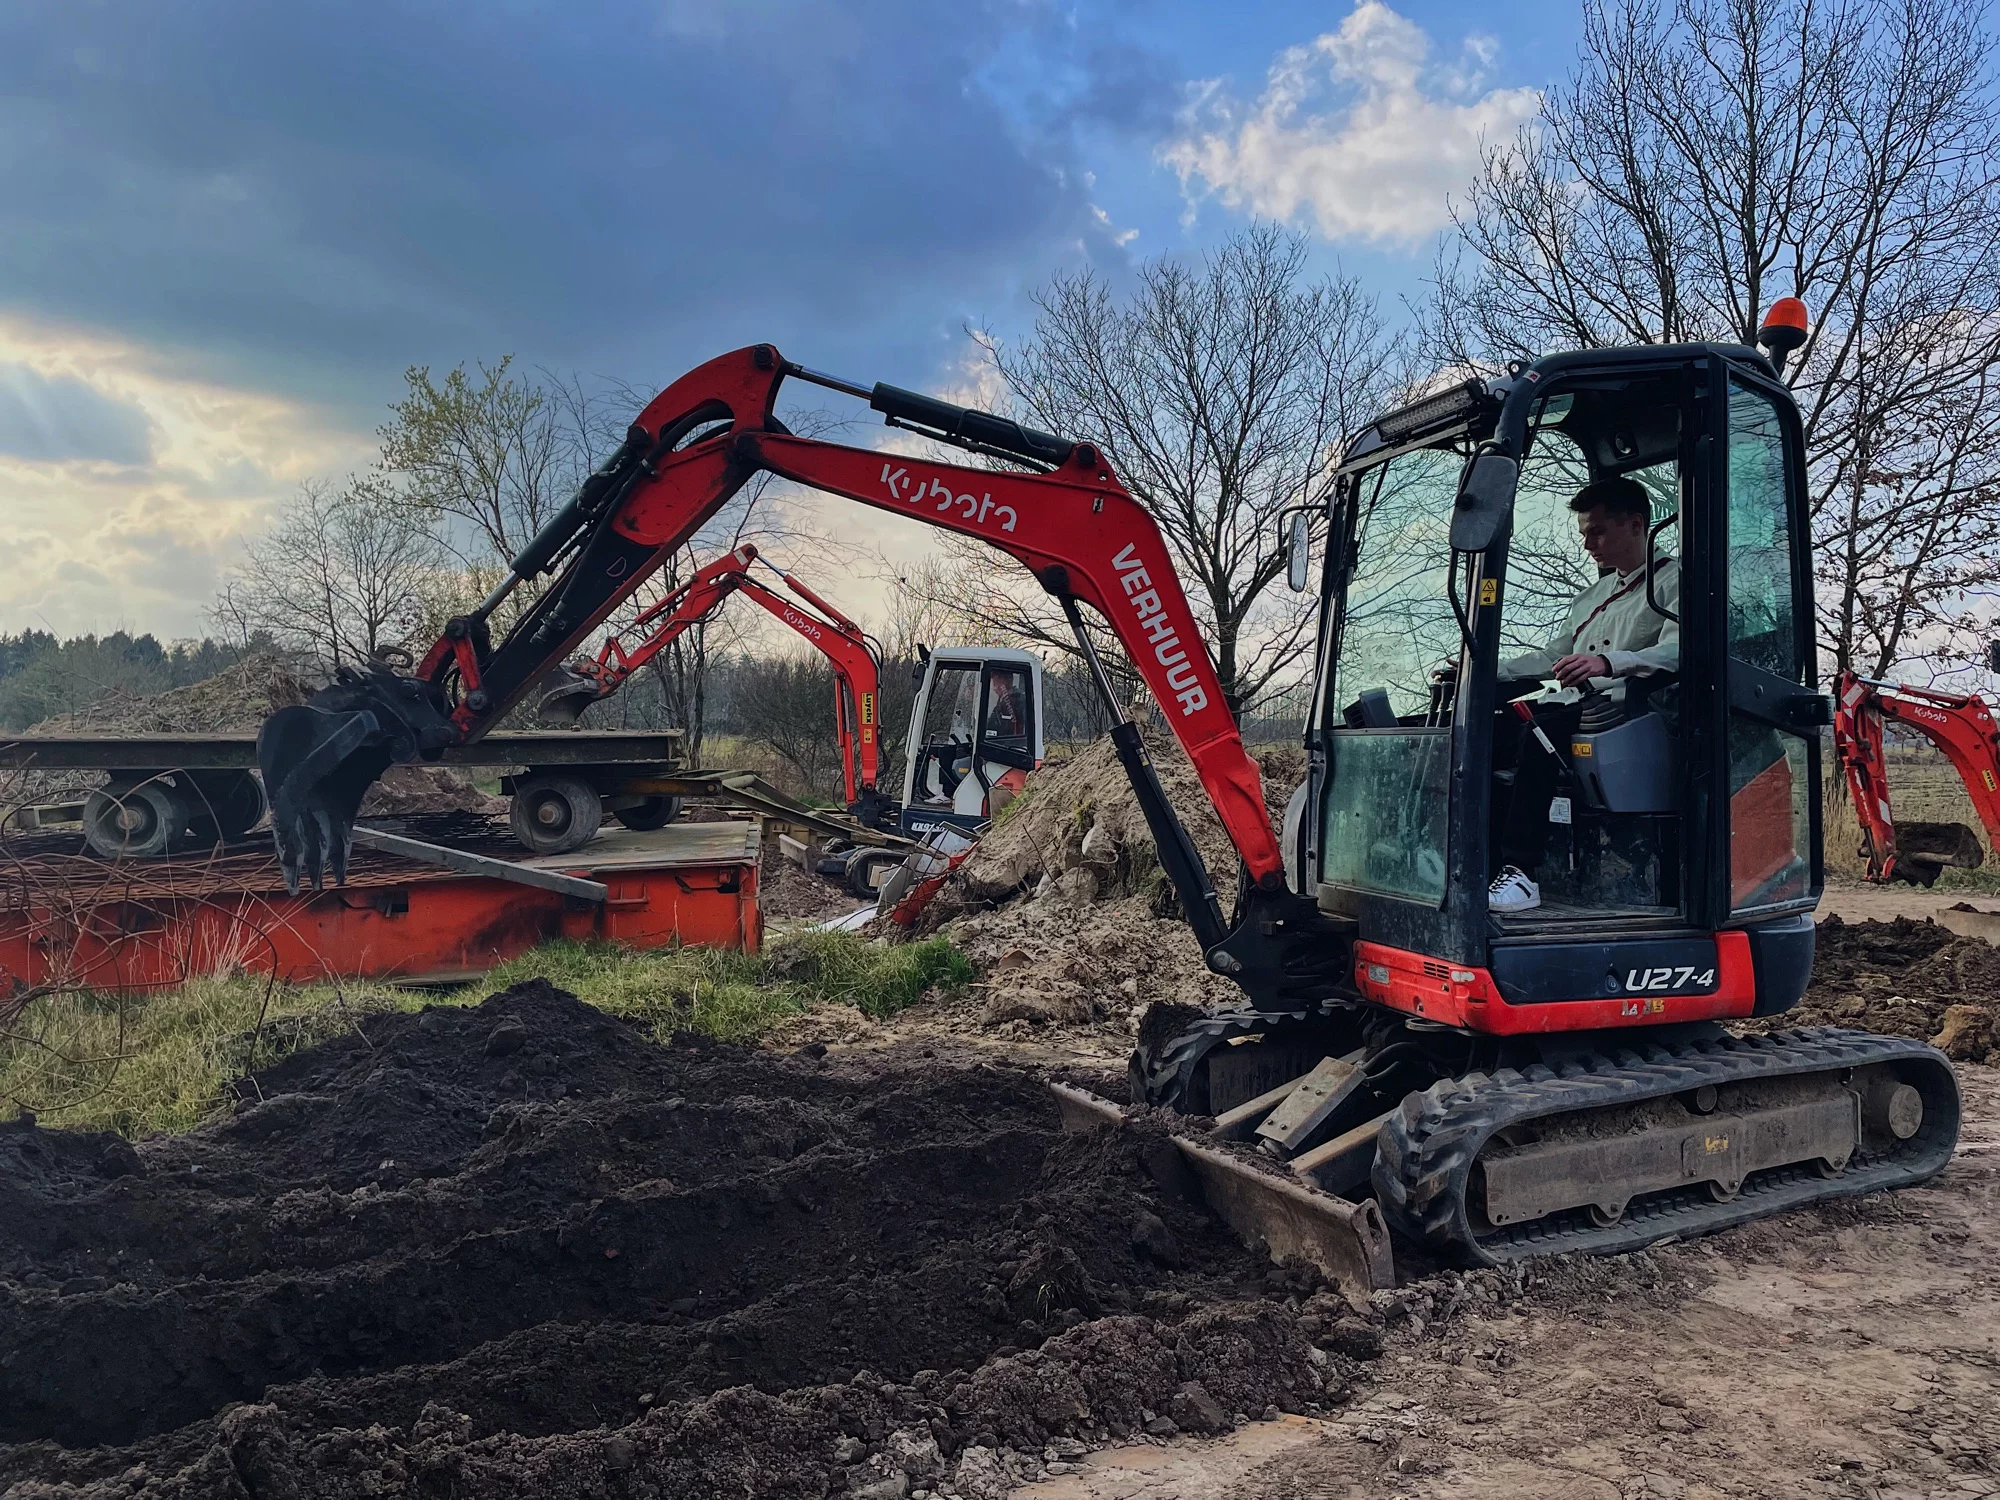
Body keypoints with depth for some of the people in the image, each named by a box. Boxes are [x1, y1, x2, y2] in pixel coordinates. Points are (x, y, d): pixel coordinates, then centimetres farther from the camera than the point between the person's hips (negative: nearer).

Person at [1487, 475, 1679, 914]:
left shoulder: (1674, 581, 4)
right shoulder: (1592, 596, 29)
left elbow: (1677, 651, -15)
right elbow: (1551, 657, 27)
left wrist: (1607, 662, -33)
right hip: (1581, 710, 8)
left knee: (1543, 729, -33)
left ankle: (1519, 873, -37)